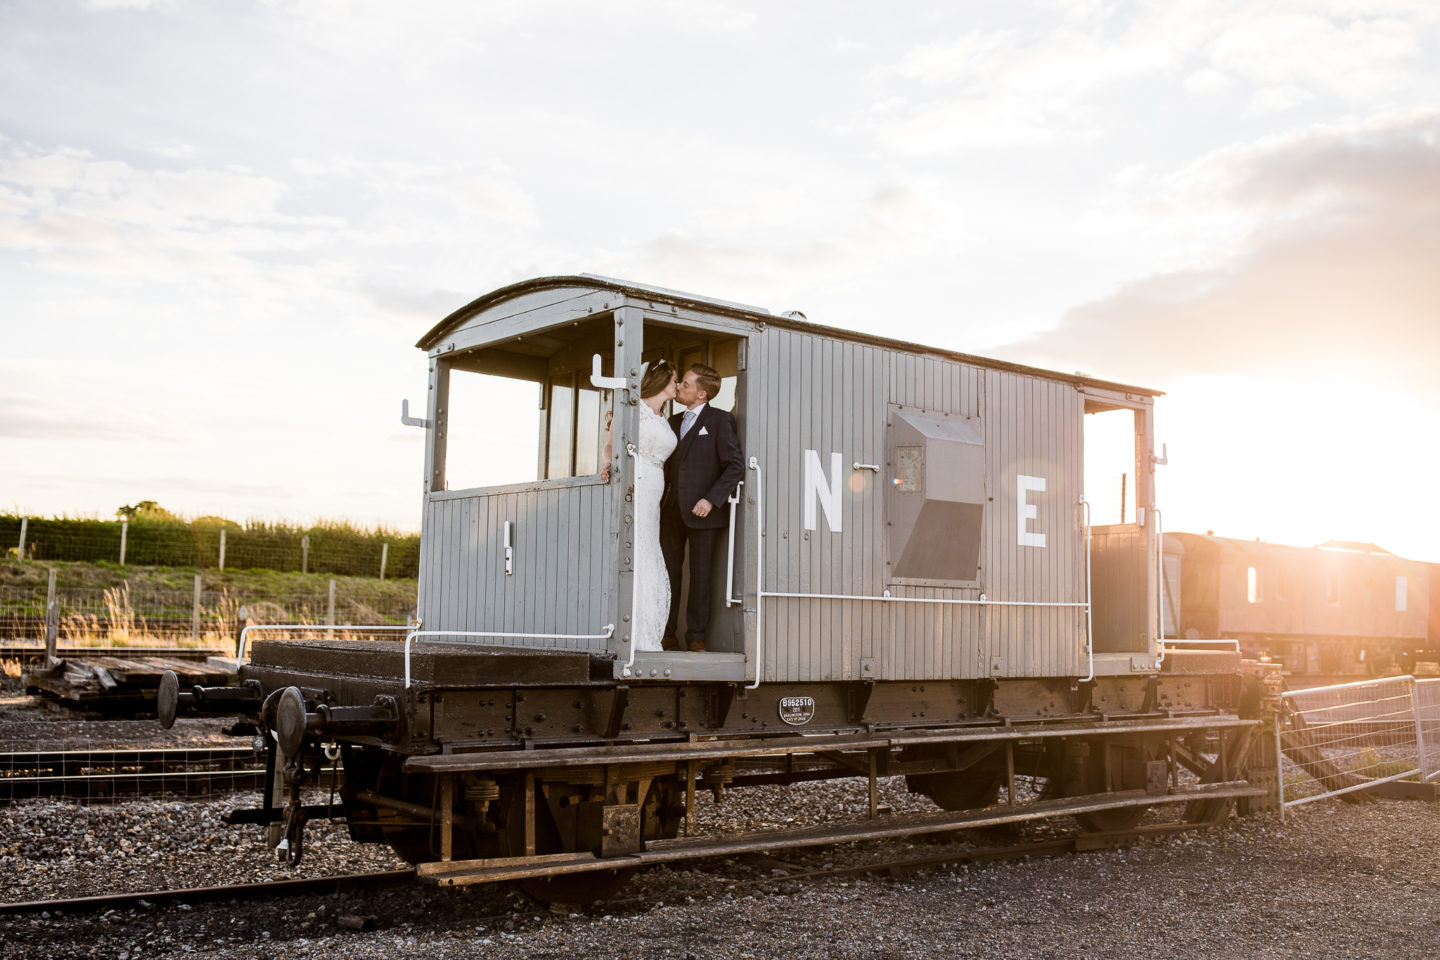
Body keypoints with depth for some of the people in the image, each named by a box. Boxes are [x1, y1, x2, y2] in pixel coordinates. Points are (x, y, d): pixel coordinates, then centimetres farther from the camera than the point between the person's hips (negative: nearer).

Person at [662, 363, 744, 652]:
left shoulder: (720, 419, -2)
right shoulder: (674, 422, 16)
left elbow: (735, 466, -8)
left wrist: (712, 499, -16)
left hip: (702, 511, -5)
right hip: (672, 509, 5)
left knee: (700, 574, 0)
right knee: (669, 572, 4)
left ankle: (696, 636, 7)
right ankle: (667, 634, 10)